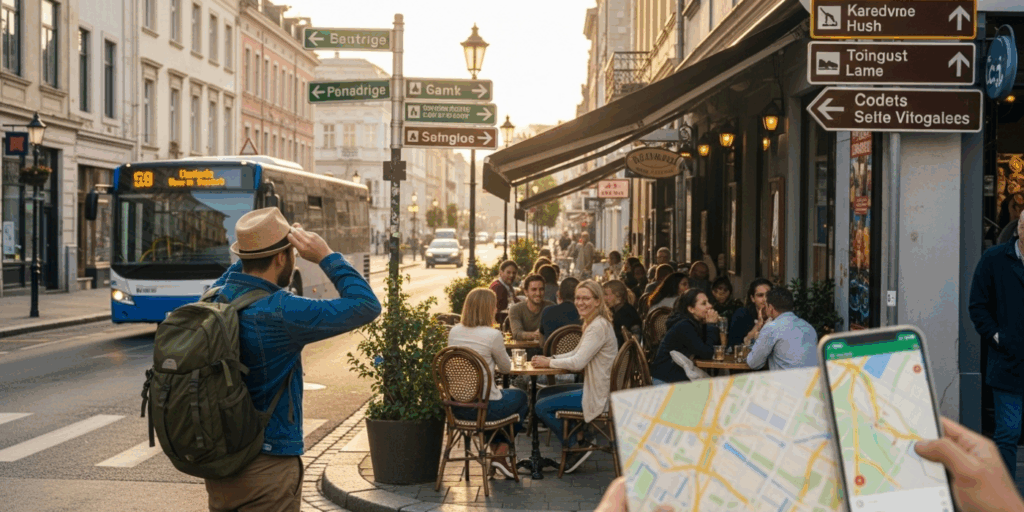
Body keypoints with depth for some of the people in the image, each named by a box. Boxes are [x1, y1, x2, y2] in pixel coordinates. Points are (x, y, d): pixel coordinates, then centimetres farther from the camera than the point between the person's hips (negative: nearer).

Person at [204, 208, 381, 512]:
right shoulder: (279, 312, -24)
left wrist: (256, 248, 11)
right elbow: (366, 306, -19)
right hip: (266, 466, -7)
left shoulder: (216, 296, -1)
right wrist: (326, 256, -15)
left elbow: (238, 272, 26)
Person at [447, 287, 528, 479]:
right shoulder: (493, 335, -16)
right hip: (483, 408, -6)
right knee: (521, 397, 25)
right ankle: (501, 454, 22)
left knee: (499, 393, 35)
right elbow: (506, 368, -2)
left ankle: (496, 450, 35)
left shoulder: (454, 332, 1)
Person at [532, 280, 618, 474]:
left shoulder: (598, 326, -20)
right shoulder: (593, 323, 12)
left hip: (598, 396, -10)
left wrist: (548, 363, -12)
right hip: (594, 388, 10)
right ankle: (576, 437, 20)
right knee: (543, 394, 19)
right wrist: (550, 359, 2)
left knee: (541, 407, -8)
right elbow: (577, 353, 17)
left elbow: (578, 362, -25)